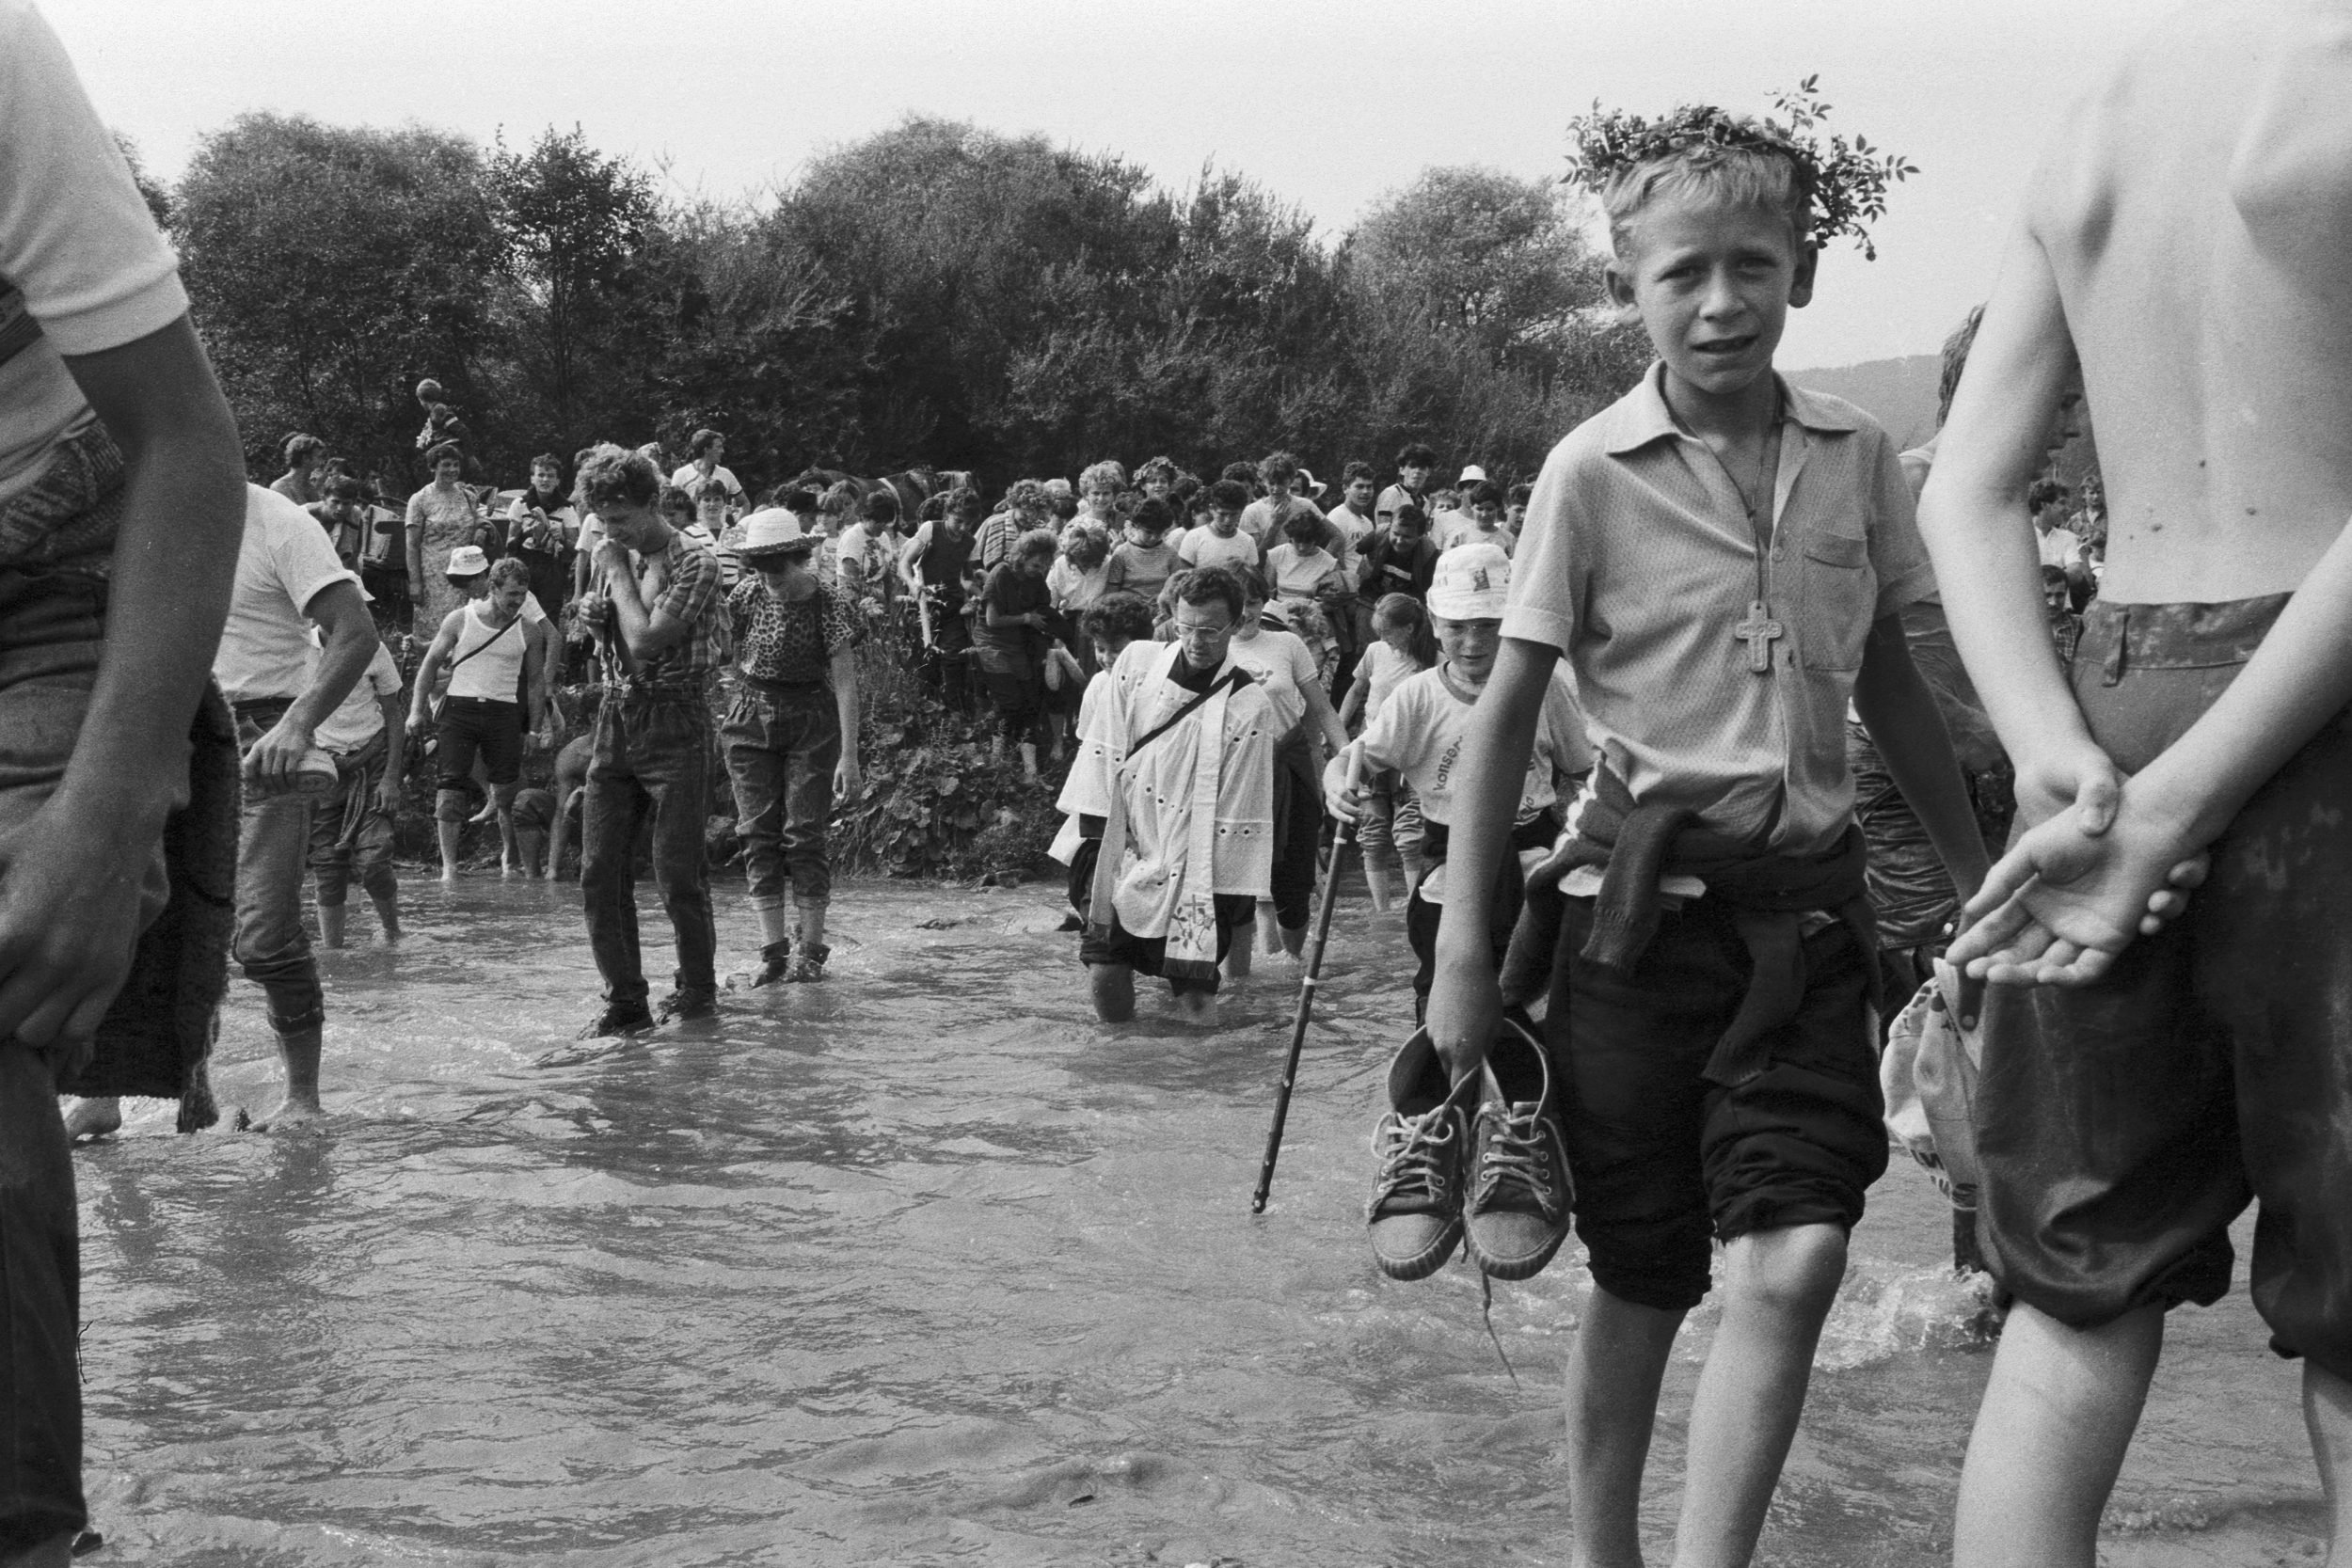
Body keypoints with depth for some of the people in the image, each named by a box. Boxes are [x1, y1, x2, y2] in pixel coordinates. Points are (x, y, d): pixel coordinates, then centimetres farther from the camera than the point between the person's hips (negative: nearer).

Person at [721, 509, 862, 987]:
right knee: (758, 835, -1)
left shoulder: (828, 603, -12)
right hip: (752, 717, 4)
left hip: (811, 721, -4)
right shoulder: (749, 593, -1)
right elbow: (733, 654, 14)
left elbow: (845, 683, -14)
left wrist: (849, 755, -17)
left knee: (803, 835, -5)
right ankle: (773, 950, 2)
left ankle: (811, 950, 2)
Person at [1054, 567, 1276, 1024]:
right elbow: (1101, 755, 2)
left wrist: (1225, 909, -9)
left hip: (1190, 878, -2)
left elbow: (1240, 816, -8)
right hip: (1122, 860, 2)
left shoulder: (1249, 707, -9)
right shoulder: (1136, 663, -1)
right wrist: (1096, 840, -3)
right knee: (1112, 1009, -2)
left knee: (1196, 1011, -4)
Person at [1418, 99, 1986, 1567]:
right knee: (1642, 1278, 9)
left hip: (1810, 897, 3)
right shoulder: (1592, 471, -7)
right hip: (1645, 895, -2)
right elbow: (1507, 716, -4)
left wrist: (1983, 878, 17)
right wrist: (1463, 952, -7)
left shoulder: (1859, 457, 3)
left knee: (1795, 1259, -13)